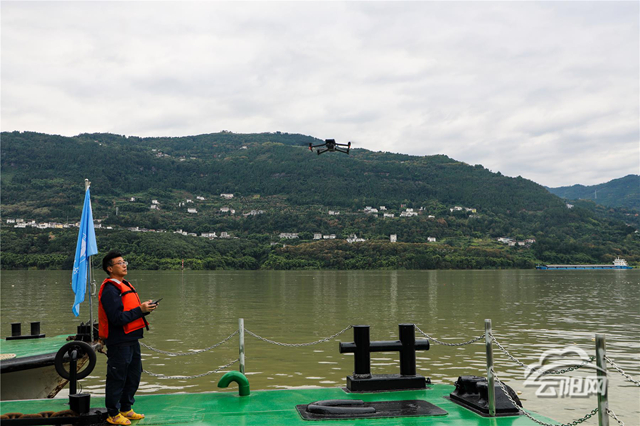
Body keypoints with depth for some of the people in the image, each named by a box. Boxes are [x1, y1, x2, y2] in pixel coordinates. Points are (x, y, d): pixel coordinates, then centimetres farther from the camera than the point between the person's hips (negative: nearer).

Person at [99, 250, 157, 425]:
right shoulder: (109, 289, -15)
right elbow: (118, 318, -23)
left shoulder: (125, 285, 16)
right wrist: (141, 310, -21)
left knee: (134, 376, 17)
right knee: (117, 378, 2)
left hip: (131, 339, 10)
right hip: (119, 342, -10)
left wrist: (145, 308, 2)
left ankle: (126, 409, 31)